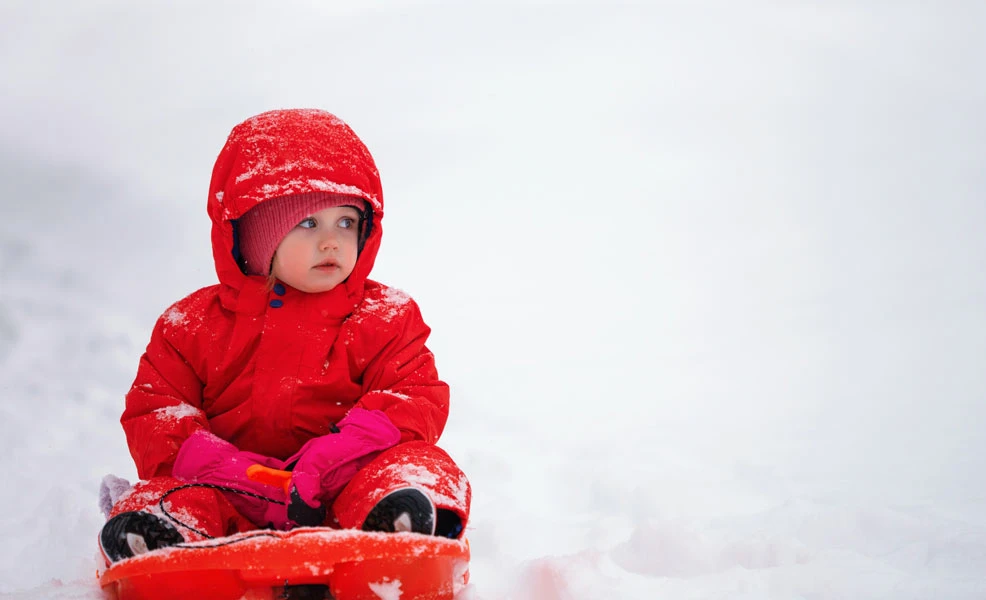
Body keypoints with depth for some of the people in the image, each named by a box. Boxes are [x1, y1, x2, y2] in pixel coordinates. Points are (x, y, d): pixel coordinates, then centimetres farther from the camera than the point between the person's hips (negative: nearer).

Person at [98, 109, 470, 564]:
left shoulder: (384, 317, 9)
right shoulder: (193, 324, 10)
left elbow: (417, 399, -3)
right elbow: (152, 412, 6)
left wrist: (336, 455, -22)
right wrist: (224, 468, -15)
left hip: (339, 495, -1)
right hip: (236, 507, 1)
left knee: (423, 469, -32)